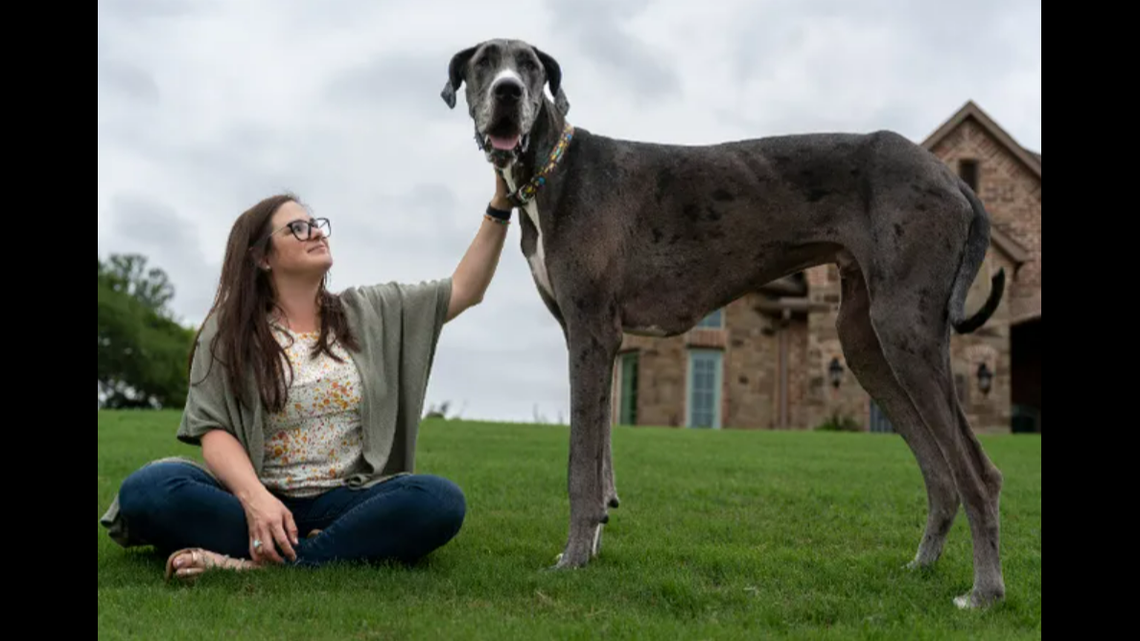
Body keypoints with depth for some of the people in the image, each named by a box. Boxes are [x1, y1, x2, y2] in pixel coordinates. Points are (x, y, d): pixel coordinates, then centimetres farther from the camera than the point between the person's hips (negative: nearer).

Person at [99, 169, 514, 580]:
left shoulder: (367, 313, 14)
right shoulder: (227, 332, 6)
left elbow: (464, 290, 13)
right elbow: (214, 431, -5)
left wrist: (499, 207, 3)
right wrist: (255, 497, -25)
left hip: (345, 501, 2)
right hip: (259, 500, -1)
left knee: (441, 500, -29)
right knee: (148, 488, -31)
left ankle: (260, 563, -32)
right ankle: (352, 548, -30)